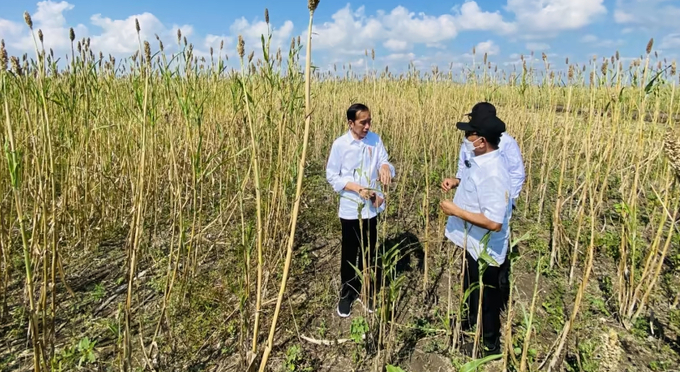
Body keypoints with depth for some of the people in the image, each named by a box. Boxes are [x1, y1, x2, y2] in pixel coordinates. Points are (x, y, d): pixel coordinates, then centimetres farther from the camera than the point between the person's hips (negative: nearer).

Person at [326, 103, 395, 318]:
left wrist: (385, 166, -26)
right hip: (350, 209, -3)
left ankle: (366, 292, 35)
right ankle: (346, 294, 30)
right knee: (349, 254, 11)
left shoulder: (375, 139, 0)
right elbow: (332, 176, -8)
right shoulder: (340, 144, -10)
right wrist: (358, 188, -19)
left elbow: (384, 163, -1)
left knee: (369, 252, 16)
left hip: (371, 208, 3)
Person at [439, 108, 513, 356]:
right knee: (470, 287, 30)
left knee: (486, 296, 13)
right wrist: (456, 182, 0)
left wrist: (456, 211, -29)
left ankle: (490, 344, 37)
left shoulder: (493, 174, -33)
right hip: (472, 243, 9)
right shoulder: (478, 161, -3)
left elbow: (494, 222, -35)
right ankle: (470, 320, 56)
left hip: (486, 250, -9)